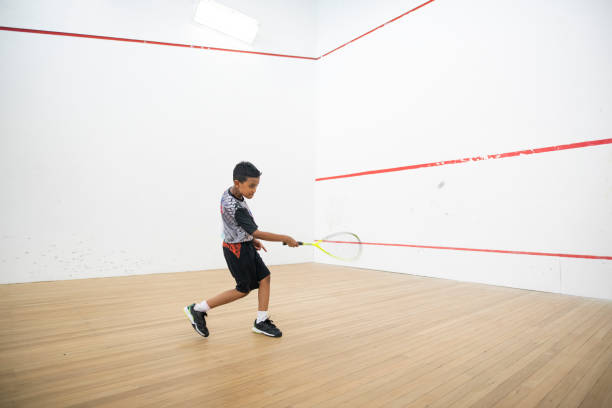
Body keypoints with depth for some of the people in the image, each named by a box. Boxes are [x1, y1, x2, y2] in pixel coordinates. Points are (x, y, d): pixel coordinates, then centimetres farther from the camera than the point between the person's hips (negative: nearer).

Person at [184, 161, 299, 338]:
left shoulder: (229, 193, -1)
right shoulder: (235, 208, -30)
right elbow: (257, 232, -27)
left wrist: (251, 239, 14)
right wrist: (285, 238, -21)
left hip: (245, 245, 9)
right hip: (237, 250, -9)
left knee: (264, 277, 7)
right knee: (243, 290, 5)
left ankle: (261, 321, 17)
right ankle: (198, 309, 15)